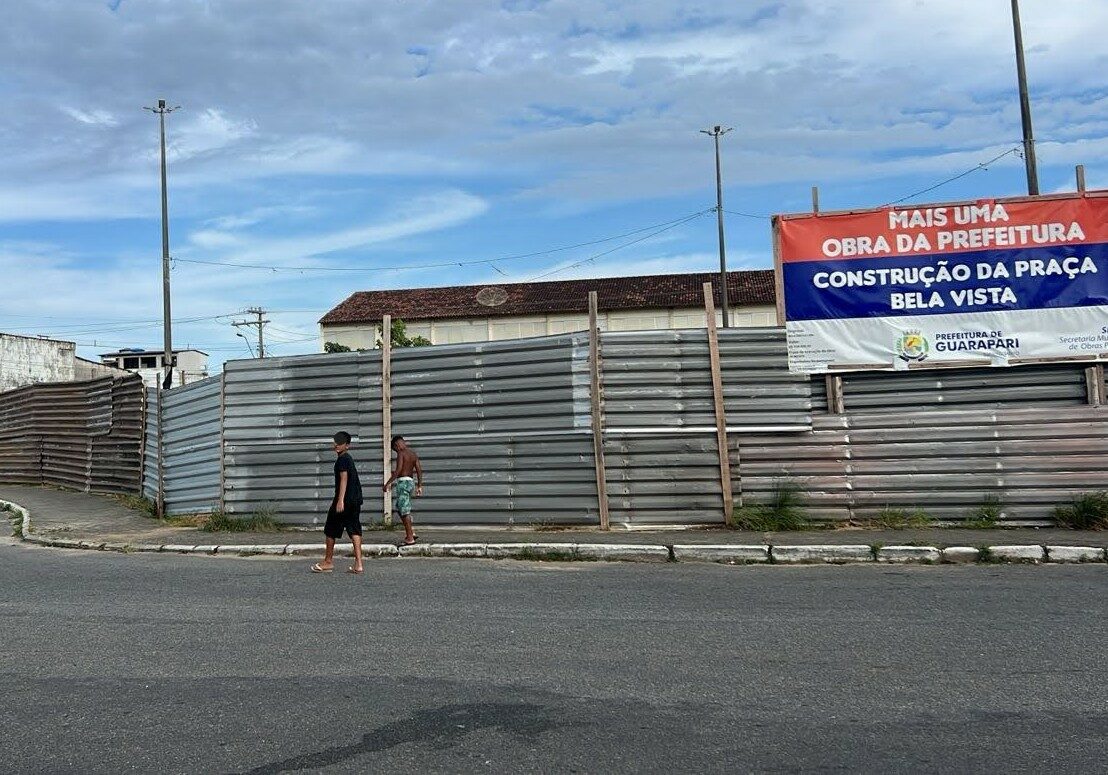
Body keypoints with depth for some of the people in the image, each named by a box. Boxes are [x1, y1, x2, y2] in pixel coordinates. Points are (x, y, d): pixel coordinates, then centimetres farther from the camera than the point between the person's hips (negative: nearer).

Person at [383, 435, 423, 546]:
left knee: (405, 511, -5)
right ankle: (410, 533, 16)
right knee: (398, 508, 20)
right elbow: (419, 471, 11)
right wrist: (419, 486, 14)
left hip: (403, 481, -9)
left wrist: (388, 483, -15)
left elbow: (398, 470, -18)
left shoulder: (401, 453, -9)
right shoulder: (414, 454, 14)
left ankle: (410, 538, -5)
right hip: (411, 481, 9)